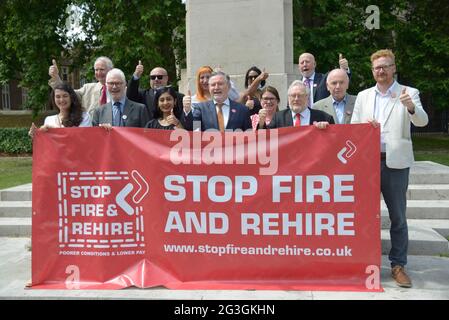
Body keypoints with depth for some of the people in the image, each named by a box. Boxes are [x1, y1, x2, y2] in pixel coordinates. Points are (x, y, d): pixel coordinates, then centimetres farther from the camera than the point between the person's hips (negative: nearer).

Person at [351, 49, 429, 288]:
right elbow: (352, 127, 12)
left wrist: (411, 107, -31)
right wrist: (364, 125, -10)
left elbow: (422, 121, -11)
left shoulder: (408, 93, 3)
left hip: (395, 162, -2)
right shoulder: (363, 96, 12)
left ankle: (398, 265, 14)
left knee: (398, 216, 3)